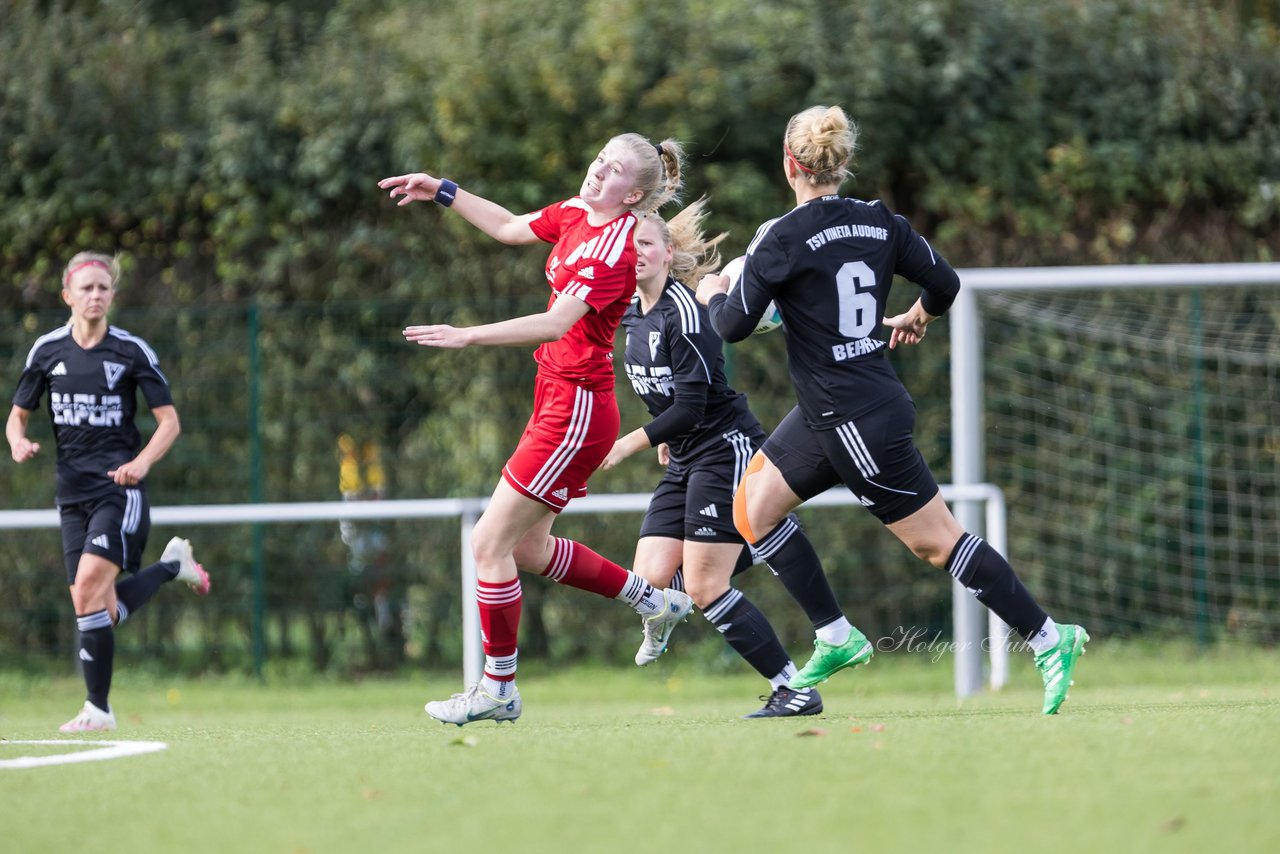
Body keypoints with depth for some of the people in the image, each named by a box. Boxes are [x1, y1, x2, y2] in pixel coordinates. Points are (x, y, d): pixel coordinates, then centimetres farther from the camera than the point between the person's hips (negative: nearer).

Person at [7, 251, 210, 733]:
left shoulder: (132, 351, -2)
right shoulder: (47, 350, 6)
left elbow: (169, 422, 1)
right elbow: (17, 416, 14)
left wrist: (142, 462, -18)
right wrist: (18, 442, -10)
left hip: (120, 489, -4)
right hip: (73, 493, 4)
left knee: (90, 588, -22)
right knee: (102, 612, -2)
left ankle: (98, 707, -16)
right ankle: (172, 564, 25)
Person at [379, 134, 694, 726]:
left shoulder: (616, 246, -20)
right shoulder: (575, 214, 6)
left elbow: (556, 323, -31)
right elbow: (510, 228, 26)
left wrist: (467, 335, -36)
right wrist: (441, 192, 22)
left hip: (577, 410, -9)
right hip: (557, 404, 9)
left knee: (490, 542, -7)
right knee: (528, 549, 17)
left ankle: (497, 689, 4)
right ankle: (651, 599, 32)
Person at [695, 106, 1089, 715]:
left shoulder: (783, 238, -18)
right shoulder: (880, 222, 3)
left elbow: (734, 326, -13)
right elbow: (944, 284, 8)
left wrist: (714, 295, 10)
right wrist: (917, 319, 30)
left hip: (859, 424, -8)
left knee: (937, 541, -1)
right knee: (753, 509, 14)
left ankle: (1049, 639, 2)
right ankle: (837, 639, 16)